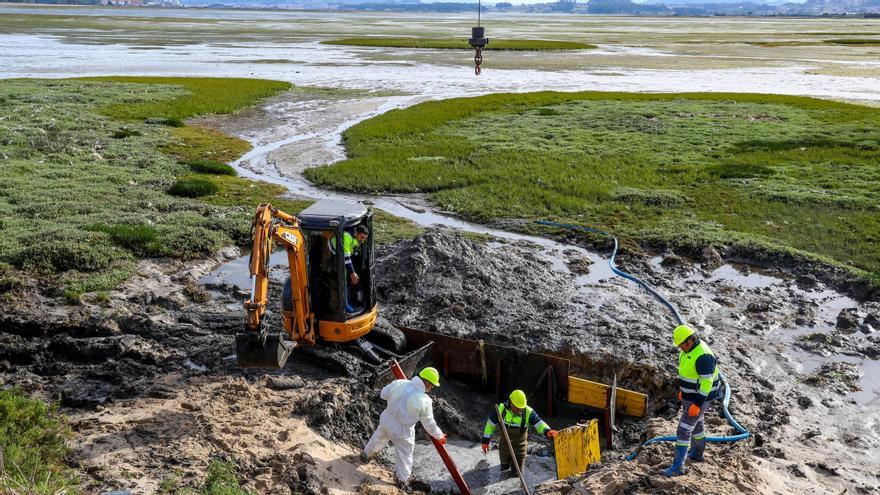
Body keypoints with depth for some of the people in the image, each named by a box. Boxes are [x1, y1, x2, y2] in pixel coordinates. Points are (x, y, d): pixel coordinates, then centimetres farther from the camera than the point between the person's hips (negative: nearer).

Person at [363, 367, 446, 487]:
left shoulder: (399, 383, -17)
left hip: (385, 421, 5)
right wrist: (439, 436, 1)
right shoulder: (424, 401, -29)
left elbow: (383, 394, 1)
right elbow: (429, 424, -16)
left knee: (379, 438, 36)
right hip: (401, 432, -5)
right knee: (404, 456, 22)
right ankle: (402, 479, 43)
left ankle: (366, 454, 62)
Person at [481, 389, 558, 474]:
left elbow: (539, 423, -29)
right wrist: (485, 440, -4)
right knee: (504, 468, 20)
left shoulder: (528, 412, -21)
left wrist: (547, 431, -51)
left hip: (520, 446, -1)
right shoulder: (501, 409, -18)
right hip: (504, 445, 1)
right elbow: (491, 423, -7)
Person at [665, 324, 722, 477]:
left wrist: (697, 404, -28)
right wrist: (682, 389, 23)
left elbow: (707, 383, -29)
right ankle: (697, 454, 47)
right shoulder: (690, 349, 0)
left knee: (684, 429, -7)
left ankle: (678, 466, -1)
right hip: (690, 395, 10)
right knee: (696, 424, 26)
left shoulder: (703, 356, -31)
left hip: (699, 398, -10)